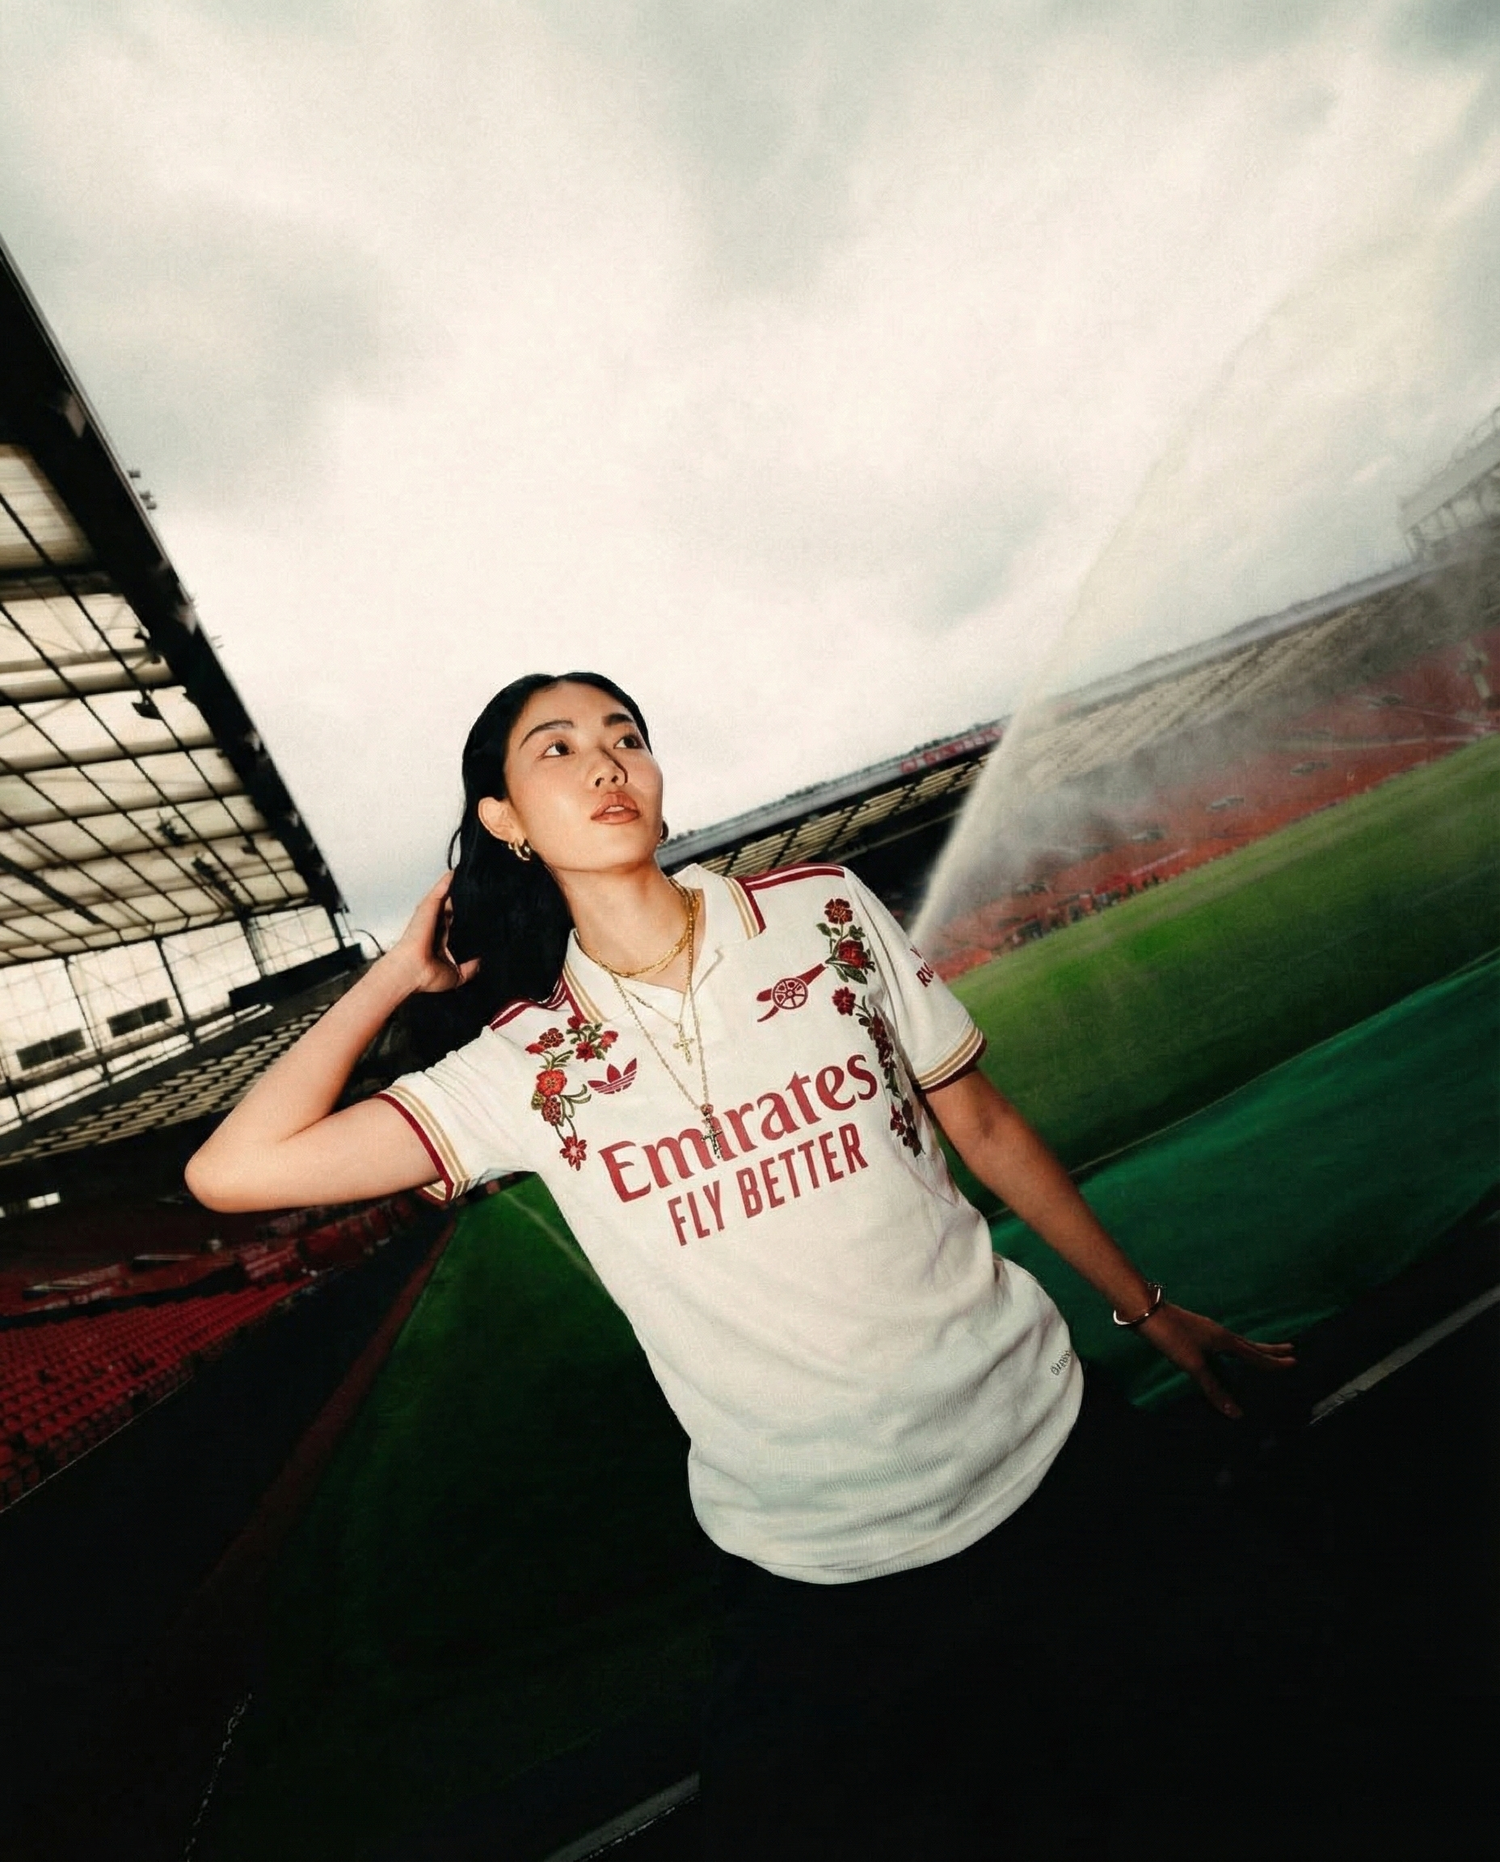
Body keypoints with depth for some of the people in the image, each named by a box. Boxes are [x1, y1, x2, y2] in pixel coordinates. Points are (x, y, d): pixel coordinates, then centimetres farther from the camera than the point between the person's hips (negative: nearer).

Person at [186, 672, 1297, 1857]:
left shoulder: (824, 912, -6)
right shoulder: (528, 1063, -7)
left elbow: (984, 1127, 3)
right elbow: (234, 1171, -12)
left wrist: (1149, 1311, 11)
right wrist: (401, 976, -4)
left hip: (1038, 1457, 2)